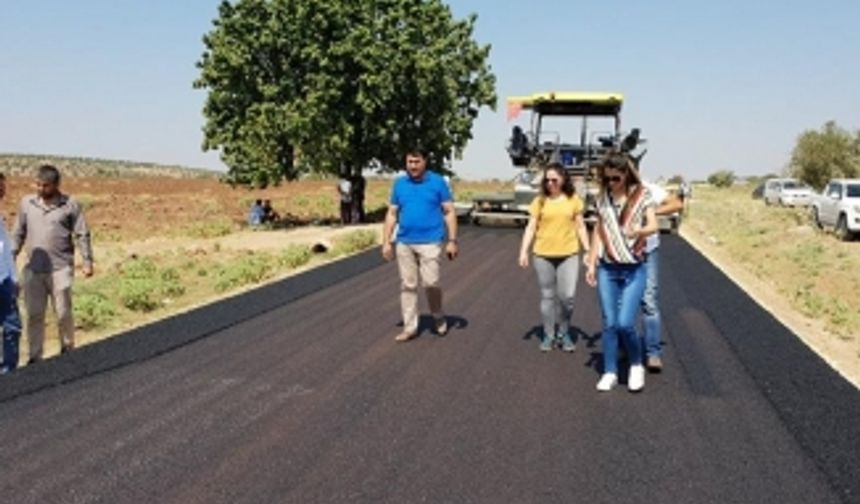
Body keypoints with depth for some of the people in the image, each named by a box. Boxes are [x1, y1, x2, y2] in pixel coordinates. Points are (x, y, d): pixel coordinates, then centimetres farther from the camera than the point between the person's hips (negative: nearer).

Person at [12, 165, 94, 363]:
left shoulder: (70, 205, 0)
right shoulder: (27, 203, 9)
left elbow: (82, 235, 2)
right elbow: (19, 233, 16)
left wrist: (87, 261, -3)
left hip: (60, 269, -3)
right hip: (33, 270, 3)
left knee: (63, 314, 2)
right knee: (34, 315, 5)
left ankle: (68, 351, 22)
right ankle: (35, 357, 15)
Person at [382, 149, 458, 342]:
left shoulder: (437, 182, 0)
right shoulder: (399, 184, 9)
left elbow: (449, 212, 1)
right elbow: (392, 214, 12)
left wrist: (452, 241, -6)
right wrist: (386, 242, 6)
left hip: (430, 242, -3)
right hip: (404, 243, 3)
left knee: (430, 283, -10)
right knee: (408, 286, 6)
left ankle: (438, 317, 17)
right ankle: (410, 327, 15)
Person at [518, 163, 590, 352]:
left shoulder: (573, 200, 3)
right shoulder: (540, 201, 2)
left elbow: (580, 227, 7)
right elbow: (531, 228, 1)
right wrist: (524, 251, -8)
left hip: (568, 255, 0)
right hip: (543, 255, 0)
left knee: (567, 296, -5)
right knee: (547, 296, 8)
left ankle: (564, 333, 18)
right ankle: (548, 335, 20)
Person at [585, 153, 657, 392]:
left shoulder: (641, 196, -5)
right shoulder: (602, 198, 5)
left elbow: (653, 226, -17)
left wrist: (637, 231, -39)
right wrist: (591, 263, 9)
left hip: (634, 270, -3)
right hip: (607, 269, 3)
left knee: (625, 323, -10)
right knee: (609, 323, 4)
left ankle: (636, 365, 16)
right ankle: (610, 372, 16)